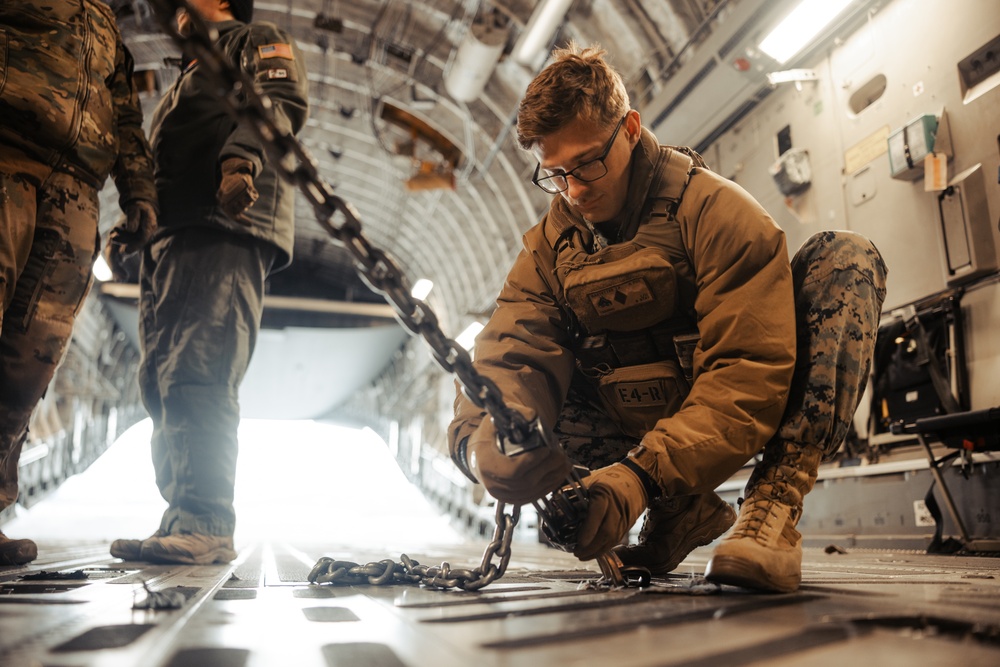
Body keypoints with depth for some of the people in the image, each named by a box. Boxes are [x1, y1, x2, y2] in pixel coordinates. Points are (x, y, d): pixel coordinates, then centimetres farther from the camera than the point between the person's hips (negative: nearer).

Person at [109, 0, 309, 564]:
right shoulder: (194, 74, 39)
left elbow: (283, 104, -8)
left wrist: (241, 158, -26)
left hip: (223, 229, -9)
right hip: (170, 237, 9)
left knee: (196, 375, -22)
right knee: (164, 383, 0)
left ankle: (207, 525, -23)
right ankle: (183, 520, 2)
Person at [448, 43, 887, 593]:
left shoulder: (718, 211, -17)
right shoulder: (547, 249, -2)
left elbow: (753, 371, -26)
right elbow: (506, 360, -16)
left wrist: (644, 473, -36)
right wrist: (487, 445, -39)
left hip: (731, 422, -3)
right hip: (636, 428, 4)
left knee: (845, 259, -22)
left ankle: (775, 504, -29)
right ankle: (681, 511, -7)